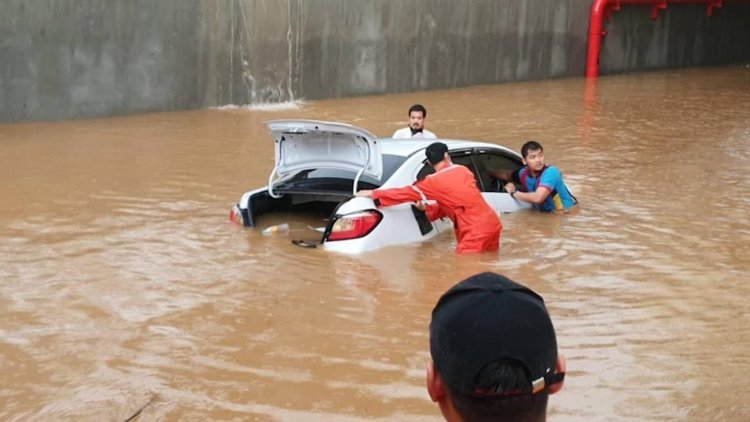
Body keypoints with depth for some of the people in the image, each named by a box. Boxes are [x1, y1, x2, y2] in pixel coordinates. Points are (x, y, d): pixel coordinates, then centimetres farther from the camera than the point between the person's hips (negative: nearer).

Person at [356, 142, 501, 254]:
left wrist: (373, 194, 4)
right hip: (491, 224, 7)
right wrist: (428, 209, 14)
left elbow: (407, 193, -2)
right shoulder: (463, 171, 11)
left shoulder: (436, 181, -7)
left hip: (477, 231, -7)